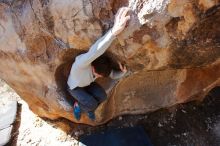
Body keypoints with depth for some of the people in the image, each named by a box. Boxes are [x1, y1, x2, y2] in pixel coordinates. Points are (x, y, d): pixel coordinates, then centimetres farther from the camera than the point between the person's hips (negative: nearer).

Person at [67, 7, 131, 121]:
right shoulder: (80, 63, -46)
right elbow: (93, 52, -69)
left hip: (87, 84, 5)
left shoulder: (102, 65, -25)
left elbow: (114, 75, -9)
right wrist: (114, 31, -83)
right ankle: (78, 105, 10)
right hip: (74, 87, -5)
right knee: (92, 104, -24)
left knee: (102, 96, -18)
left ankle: (88, 108, 13)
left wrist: (123, 72, -35)